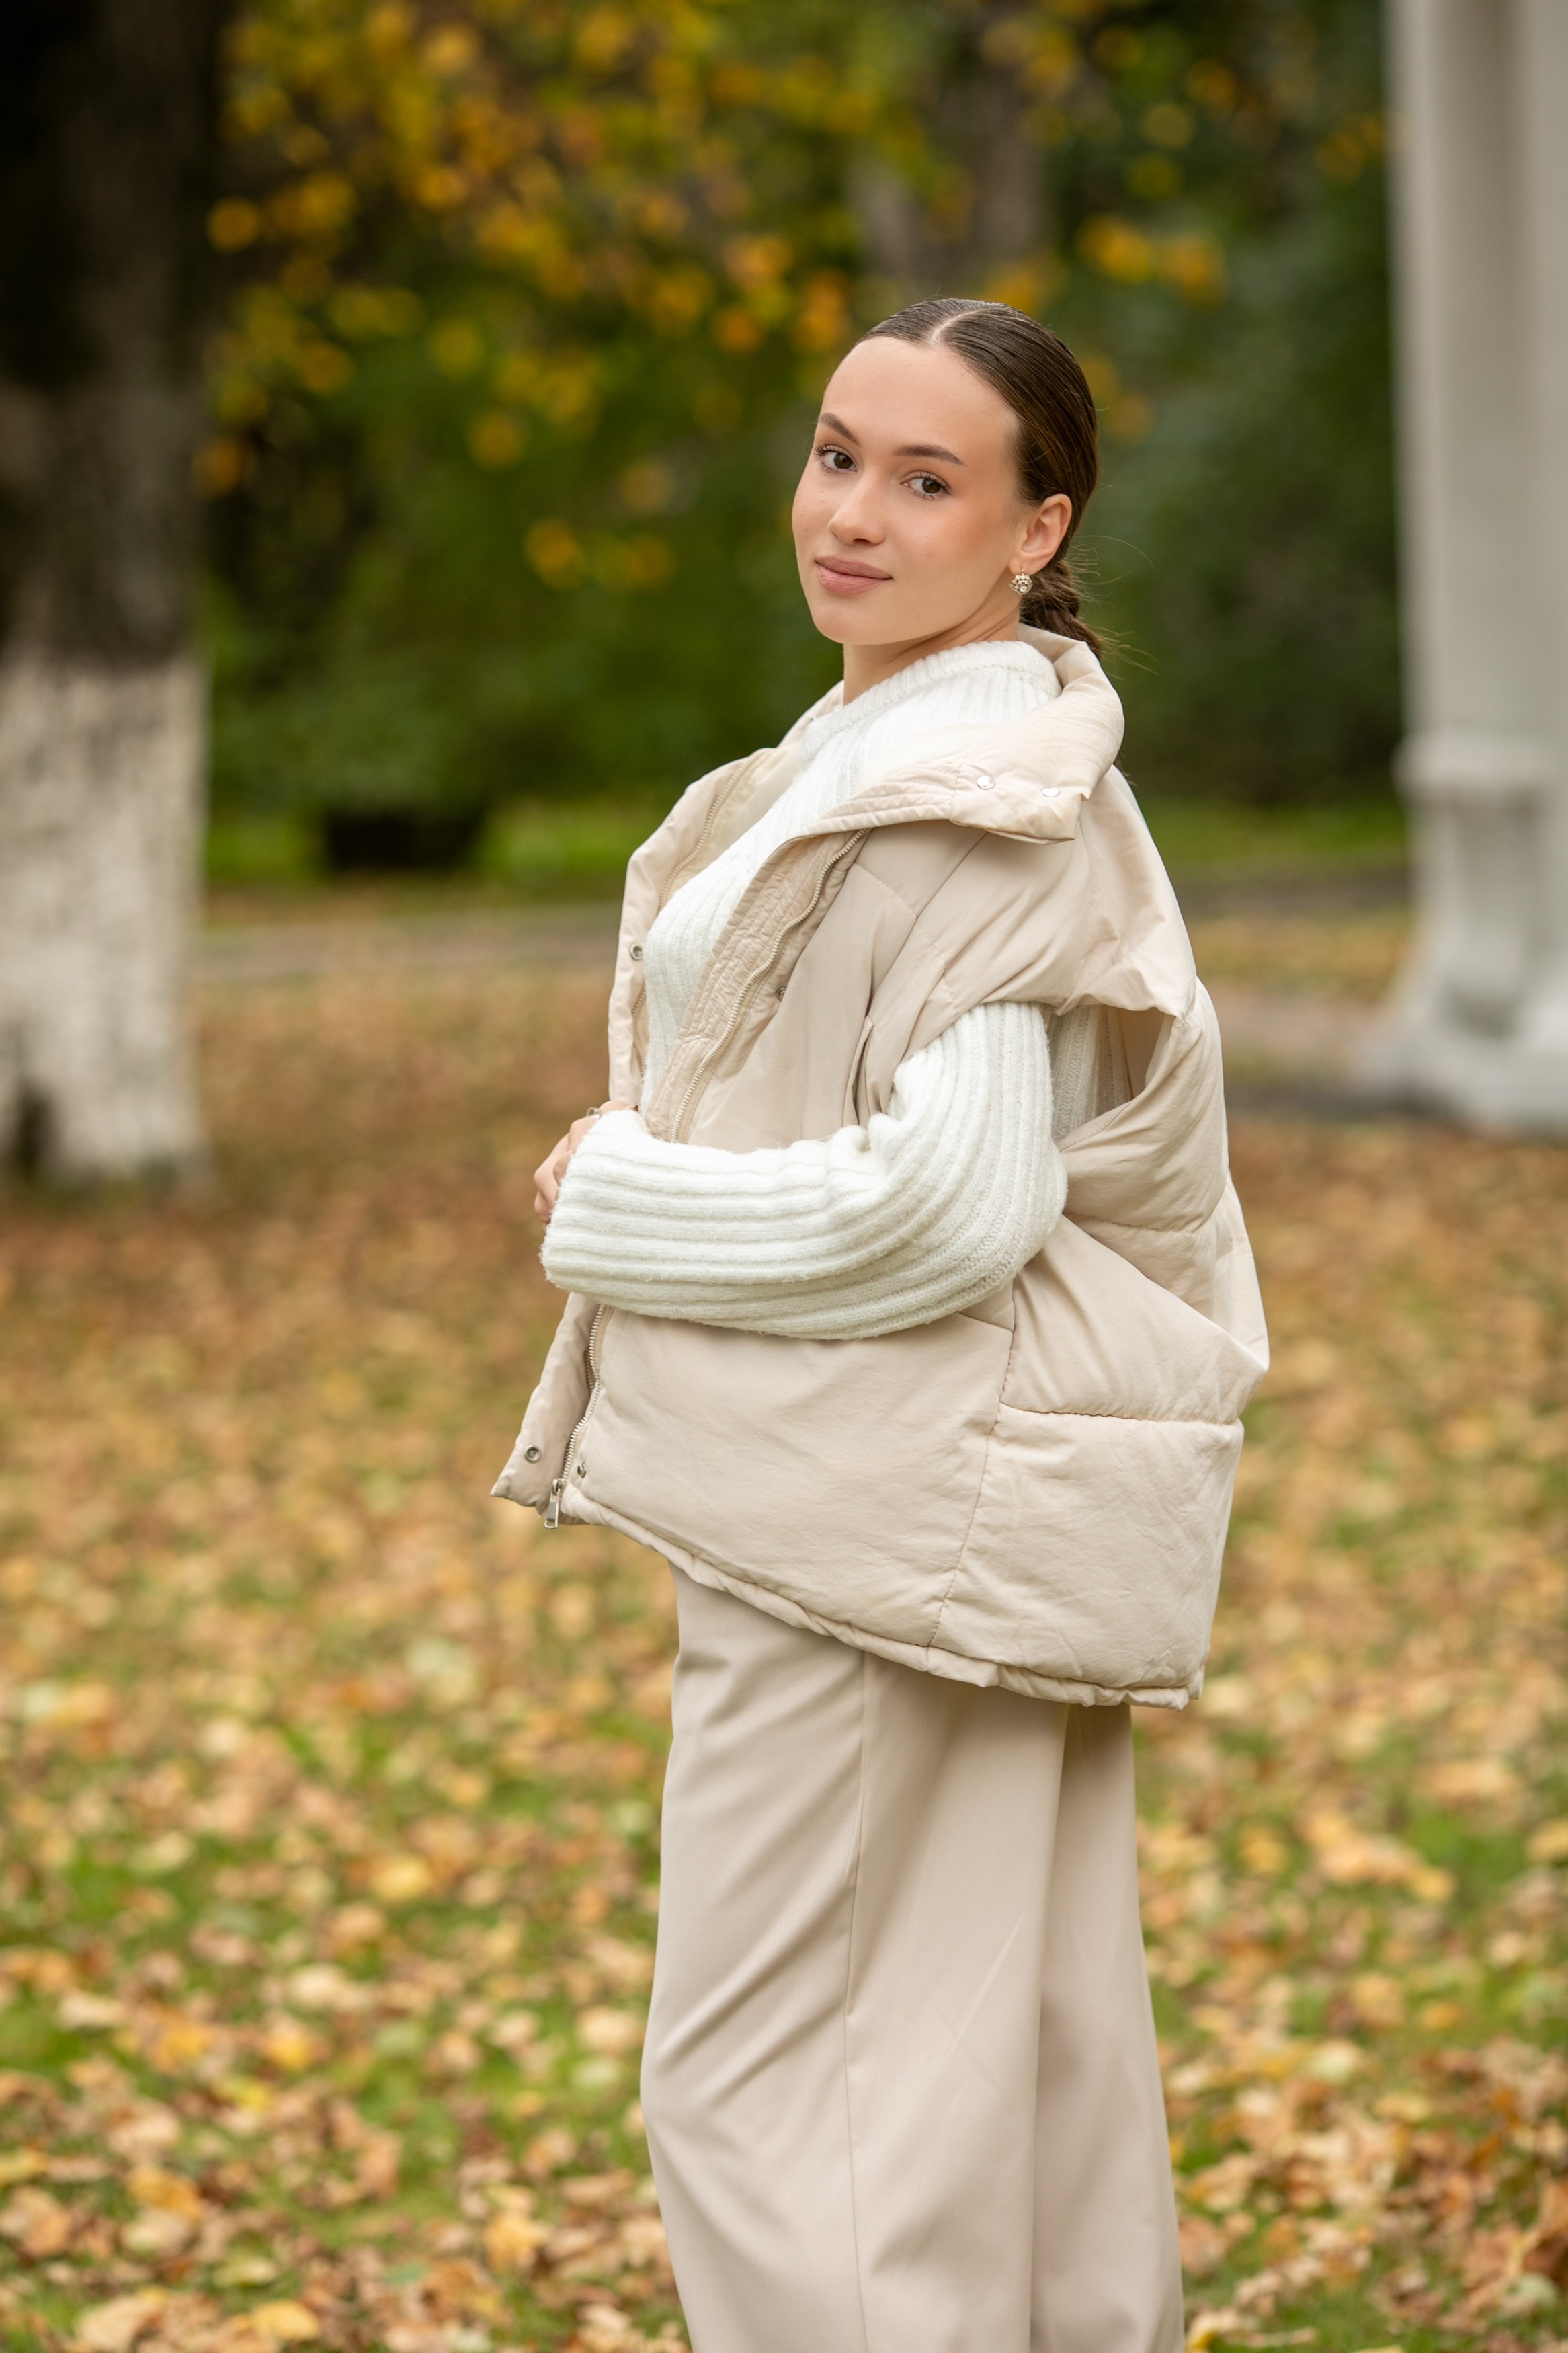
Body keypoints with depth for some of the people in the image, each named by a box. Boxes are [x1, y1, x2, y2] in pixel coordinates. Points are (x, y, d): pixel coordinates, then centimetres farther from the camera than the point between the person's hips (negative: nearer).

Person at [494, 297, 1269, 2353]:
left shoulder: (987, 798, -17)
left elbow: (947, 1200, -23)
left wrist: (618, 1202, -12)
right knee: (1026, 2058, 13)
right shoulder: (891, 752, 14)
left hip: (908, 1493, -10)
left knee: (757, 2083, -5)